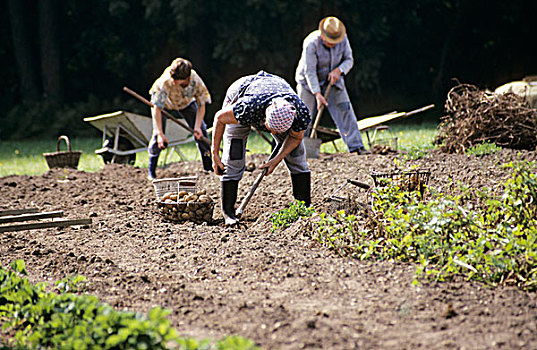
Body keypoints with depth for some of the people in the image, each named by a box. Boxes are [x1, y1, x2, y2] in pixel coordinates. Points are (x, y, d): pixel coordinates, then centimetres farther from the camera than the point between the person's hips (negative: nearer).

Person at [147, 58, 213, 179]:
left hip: (186, 103, 3)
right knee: (158, 135, -16)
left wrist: (197, 126, -30)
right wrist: (160, 134, -40)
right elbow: (157, 108, -37)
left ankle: (209, 165, 14)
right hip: (164, 103, -2)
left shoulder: (196, 81, -36)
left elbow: (201, 105, -19)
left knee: (201, 131, -4)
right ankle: (151, 171, -1)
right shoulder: (165, 82, -43)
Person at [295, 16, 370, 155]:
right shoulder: (311, 43, -28)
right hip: (309, 82, -4)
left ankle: (356, 146, -7)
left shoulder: (343, 39, -14)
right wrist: (317, 94, -33)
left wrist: (339, 70, -25)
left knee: (344, 110, -7)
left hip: (332, 80, 4)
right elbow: (309, 71, -28)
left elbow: (349, 60, -3)